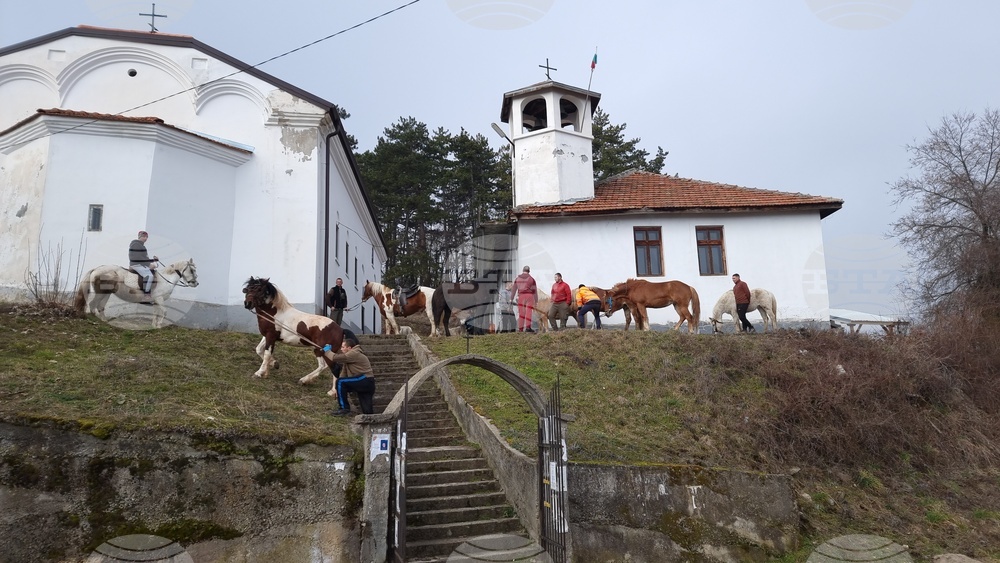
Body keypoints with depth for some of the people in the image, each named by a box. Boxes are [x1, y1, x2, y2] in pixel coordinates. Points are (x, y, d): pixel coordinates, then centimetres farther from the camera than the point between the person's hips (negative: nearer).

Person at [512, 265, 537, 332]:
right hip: (529, 296, -2)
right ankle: (528, 327, -18)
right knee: (528, 312, -5)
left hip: (521, 296, 3)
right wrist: (536, 301, 6)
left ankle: (520, 329, 5)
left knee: (521, 313, 7)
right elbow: (535, 291, 2)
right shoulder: (531, 279, 2)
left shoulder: (517, 278, 10)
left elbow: (514, 289, 8)